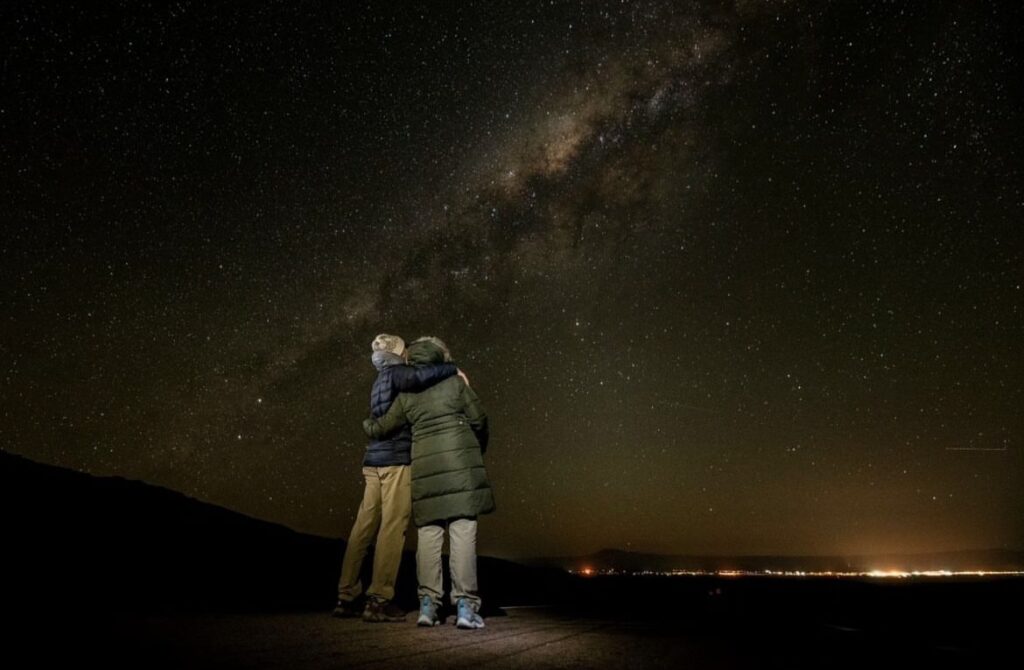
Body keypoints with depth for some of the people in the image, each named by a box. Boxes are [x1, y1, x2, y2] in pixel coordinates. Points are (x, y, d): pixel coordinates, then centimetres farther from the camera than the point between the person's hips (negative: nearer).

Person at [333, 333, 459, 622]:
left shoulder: (382, 381, 24)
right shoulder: (394, 374, -4)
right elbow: (419, 375, -25)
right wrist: (452, 369, -11)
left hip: (375, 461, 9)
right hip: (395, 460, -9)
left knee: (364, 528, 7)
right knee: (392, 528, -7)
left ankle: (347, 597, 11)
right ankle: (379, 600, -7)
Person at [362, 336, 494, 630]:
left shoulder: (406, 395, 13)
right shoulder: (455, 383, 6)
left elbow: (381, 428, 18)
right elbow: (479, 421, 6)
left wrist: (367, 424, 42)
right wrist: (479, 451, 23)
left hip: (425, 465, 3)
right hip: (460, 461, -3)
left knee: (428, 534, 7)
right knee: (463, 531, -5)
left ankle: (428, 604, 5)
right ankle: (465, 605, -7)